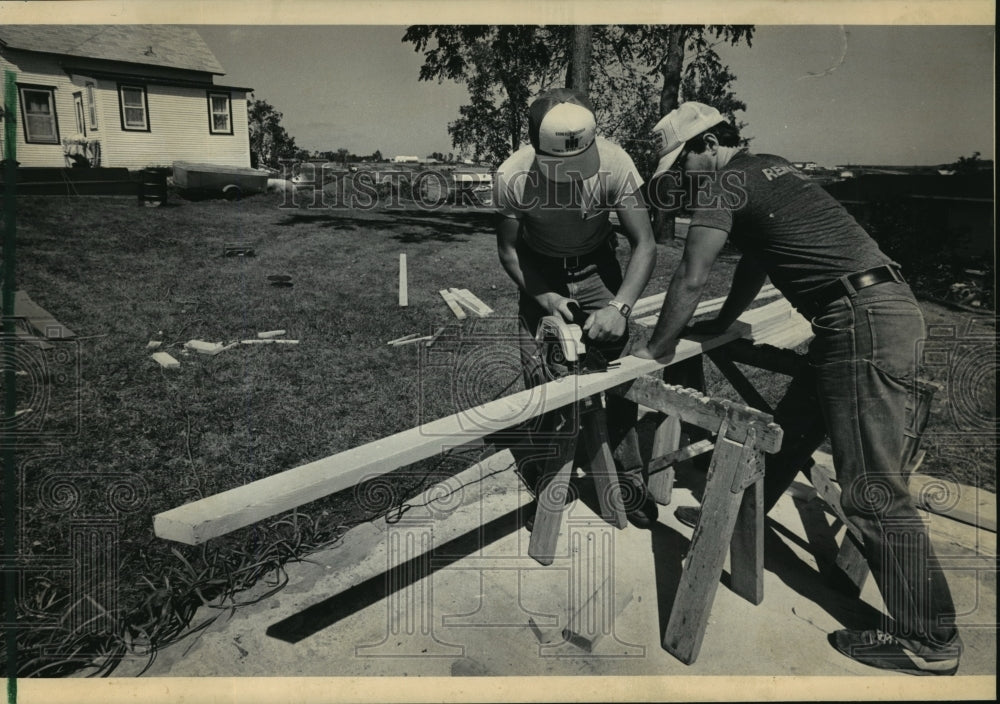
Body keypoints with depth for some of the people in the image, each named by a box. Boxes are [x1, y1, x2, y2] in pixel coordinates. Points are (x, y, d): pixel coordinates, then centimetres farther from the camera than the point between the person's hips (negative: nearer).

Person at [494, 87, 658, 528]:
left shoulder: (614, 164, -28)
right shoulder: (511, 177, -26)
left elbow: (645, 245, -23)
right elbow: (508, 251, -11)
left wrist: (620, 306, -37)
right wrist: (543, 297, -25)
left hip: (597, 270, 0)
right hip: (539, 273, 0)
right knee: (540, 379, -8)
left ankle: (628, 475, 10)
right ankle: (543, 480, 16)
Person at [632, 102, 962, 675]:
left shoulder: (724, 183, -5)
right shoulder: (769, 169, 23)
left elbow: (691, 279, -5)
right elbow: (756, 263, 30)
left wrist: (658, 348, 6)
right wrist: (720, 328, 34)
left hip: (861, 323, -10)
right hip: (887, 306, 10)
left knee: (871, 488, -5)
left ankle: (929, 640, 4)